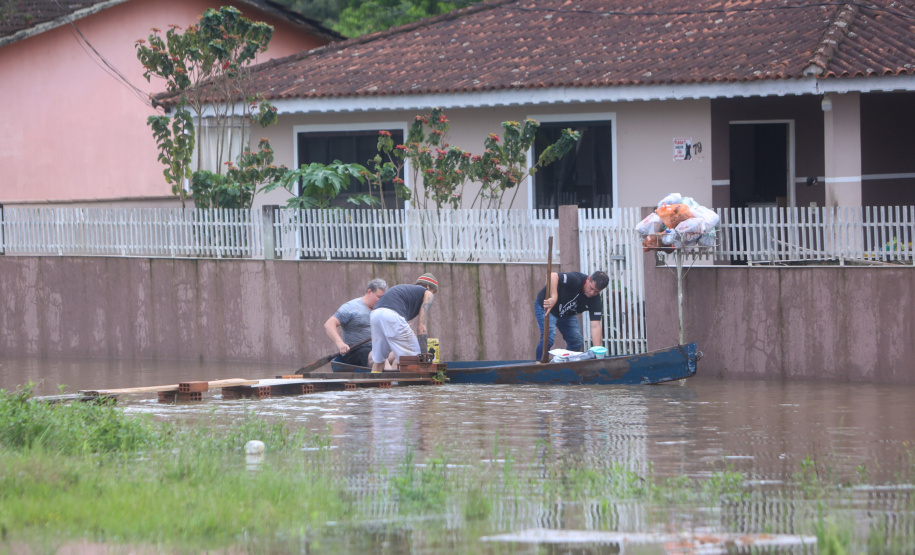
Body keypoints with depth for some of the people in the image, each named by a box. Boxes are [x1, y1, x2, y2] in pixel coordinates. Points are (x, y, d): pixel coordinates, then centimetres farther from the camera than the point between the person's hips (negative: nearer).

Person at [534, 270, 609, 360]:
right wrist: (554, 297, -57)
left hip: (567, 315, 6)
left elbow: (595, 326, -19)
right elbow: (552, 276, -46)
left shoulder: (595, 300, -17)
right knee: (549, 336, -23)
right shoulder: (575, 280, -33)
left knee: (576, 340, 1)